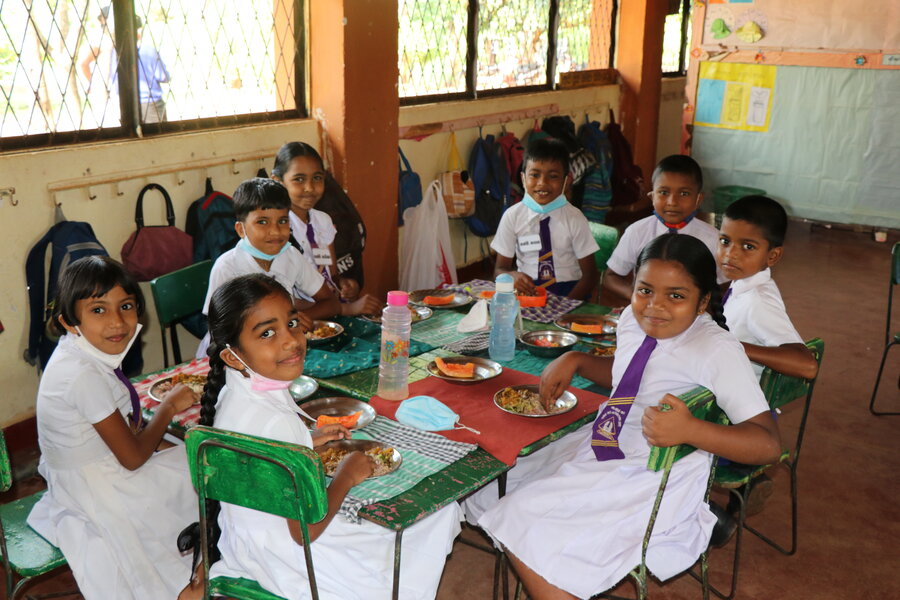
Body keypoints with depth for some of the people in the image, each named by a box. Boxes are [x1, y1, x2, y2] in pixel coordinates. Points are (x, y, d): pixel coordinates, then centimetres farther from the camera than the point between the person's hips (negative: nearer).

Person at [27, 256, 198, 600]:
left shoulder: (80, 353, -3)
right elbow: (132, 457, -21)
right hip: (95, 492, -8)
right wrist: (169, 406, -9)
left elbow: (123, 432, 8)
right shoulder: (85, 375, -30)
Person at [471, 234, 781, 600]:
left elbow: (769, 444, -25)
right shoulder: (634, 321, 0)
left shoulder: (718, 350, -22)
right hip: (601, 446, 8)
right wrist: (575, 360, 4)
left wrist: (689, 429, -40)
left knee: (526, 525, -15)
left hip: (650, 480, -8)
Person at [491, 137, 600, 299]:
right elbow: (500, 269, 6)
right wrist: (512, 275, -19)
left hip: (568, 292, -2)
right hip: (526, 290, 2)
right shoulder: (512, 216, 0)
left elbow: (589, 275, -1)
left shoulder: (575, 218, -3)